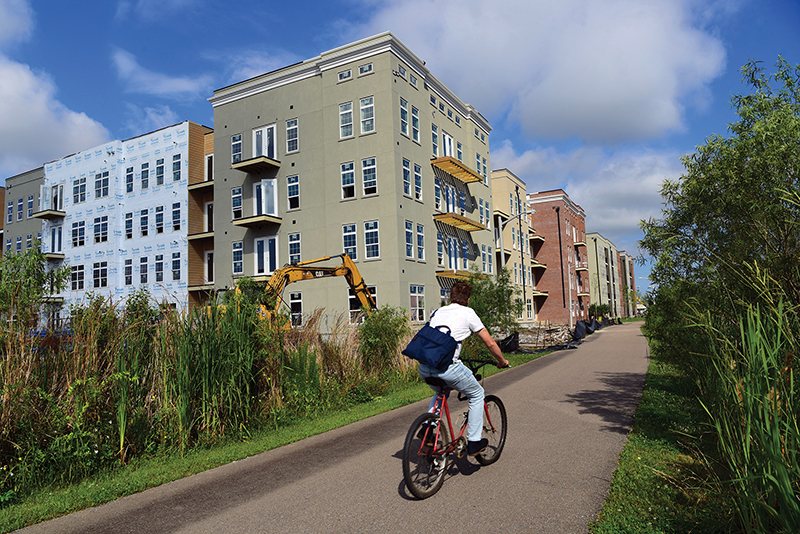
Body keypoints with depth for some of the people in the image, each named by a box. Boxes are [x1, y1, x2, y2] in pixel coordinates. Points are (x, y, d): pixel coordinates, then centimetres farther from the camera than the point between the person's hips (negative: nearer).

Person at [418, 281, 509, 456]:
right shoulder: (468, 313, 8)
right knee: (477, 395, 19)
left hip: (424, 366, 6)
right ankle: (473, 442, 20)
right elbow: (490, 343, 11)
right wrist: (502, 361, 29)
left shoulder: (437, 312, 22)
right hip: (447, 367, -6)